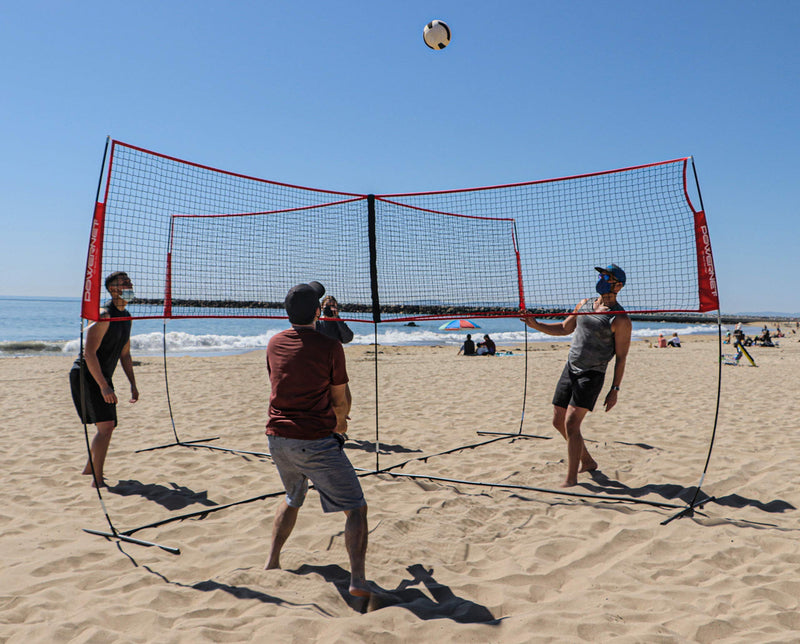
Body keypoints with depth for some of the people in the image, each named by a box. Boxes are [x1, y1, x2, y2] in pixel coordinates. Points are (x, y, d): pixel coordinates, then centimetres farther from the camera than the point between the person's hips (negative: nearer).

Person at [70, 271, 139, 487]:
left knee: (107, 425, 17)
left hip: (103, 378, 9)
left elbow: (125, 354, 19)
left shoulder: (126, 317, 11)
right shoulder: (104, 316, -18)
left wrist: (133, 385, 14)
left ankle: (90, 467, 38)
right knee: (106, 425, -17)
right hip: (85, 375, -9)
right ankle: (97, 480, -11)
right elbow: (89, 353, -24)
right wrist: (104, 386, -28)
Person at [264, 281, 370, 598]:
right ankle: (358, 579, -7)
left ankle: (272, 561, 32)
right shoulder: (330, 346, -9)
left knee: (293, 499, 31)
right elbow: (340, 401, -2)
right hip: (315, 442, -6)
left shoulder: (274, 344, 7)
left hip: (277, 438, 6)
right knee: (356, 508, 3)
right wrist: (340, 422, 22)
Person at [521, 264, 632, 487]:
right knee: (559, 421, 11)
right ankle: (587, 461, 31)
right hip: (570, 368, 7)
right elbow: (564, 328, 19)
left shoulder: (620, 318, -10)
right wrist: (536, 325, 6)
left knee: (571, 423, -16)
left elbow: (621, 357, -8)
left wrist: (615, 389, -11)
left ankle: (571, 479, -7)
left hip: (592, 375, -7)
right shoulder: (584, 304, 10)